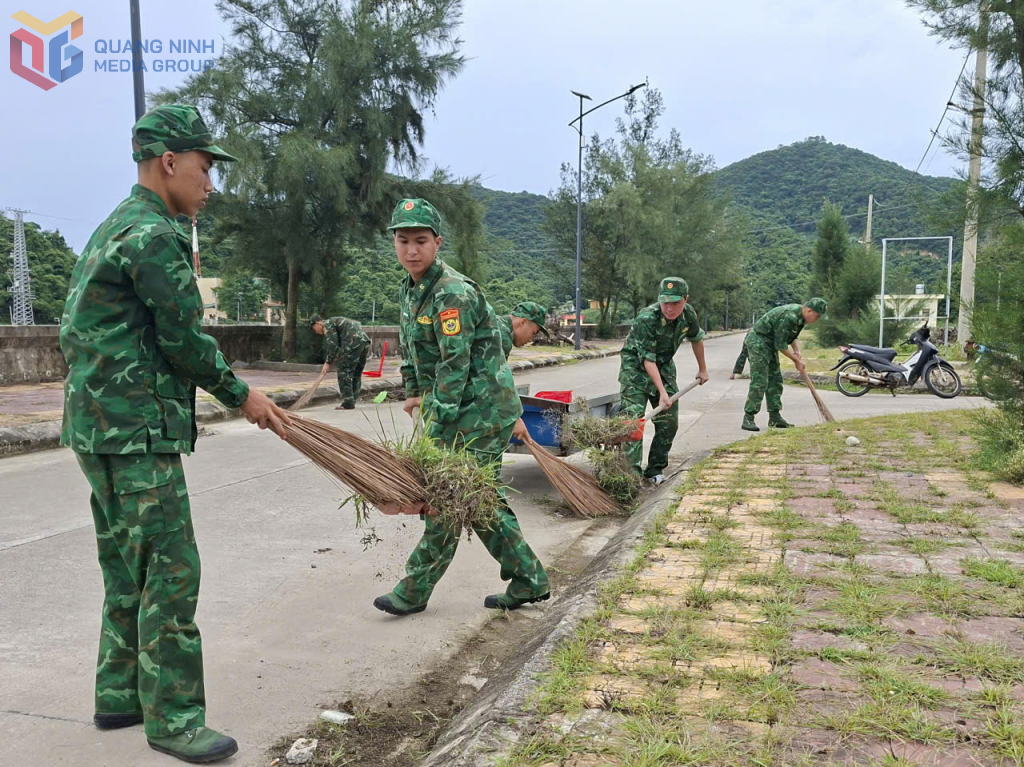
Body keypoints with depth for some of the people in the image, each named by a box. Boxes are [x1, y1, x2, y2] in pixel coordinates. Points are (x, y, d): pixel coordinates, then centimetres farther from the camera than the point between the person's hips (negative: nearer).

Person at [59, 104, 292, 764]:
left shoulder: (117, 228, 19)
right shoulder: (153, 235, -14)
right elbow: (184, 340, -14)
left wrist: (233, 394, 18)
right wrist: (241, 394, 1)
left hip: (107, 428, 11)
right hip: (136, 433, -11)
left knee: (130, 570, 18)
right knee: (170, 572, -4)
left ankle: (120, 696, 30)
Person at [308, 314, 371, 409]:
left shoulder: (327, 325, 2)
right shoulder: (335, 322, 31)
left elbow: (333, 345, -8)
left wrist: (328, 363, -3)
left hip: (353, 343, -10)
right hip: (365, 341, 10)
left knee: (344, 372, -3)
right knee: (356, 373, 14)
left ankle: (348, 403, -4)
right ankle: (351, 402, 18)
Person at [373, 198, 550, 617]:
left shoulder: (453, 293, -19)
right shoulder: (410, 291, 10)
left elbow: (455, 365, -23)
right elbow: (409, 348, 20)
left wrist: (436, 426, -24)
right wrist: (413, 392, 9)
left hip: (480, 410, -10)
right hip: (465, 411, 10)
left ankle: (414, 590, 9)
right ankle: (529, 581, 22)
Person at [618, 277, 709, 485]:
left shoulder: (689, 314, -11)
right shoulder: (646, 319, -30)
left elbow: (696, 338, 10)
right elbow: (647, 359, -29)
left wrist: (702, 369, 20)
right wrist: (662, 392, -33)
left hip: (664, 366, 6)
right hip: (636, 367, -6)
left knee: (669, 421, 3)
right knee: (633, 418, -17)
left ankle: (655, 469, 15)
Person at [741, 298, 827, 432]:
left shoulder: (800, 316, 5)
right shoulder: (789, 316, -26)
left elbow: (791, 336, 18)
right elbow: (780, 344, -21)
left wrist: (797, 350, -1)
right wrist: (796, 360, -11)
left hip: (769, 344, 10)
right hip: (757, 341, -10)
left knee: (775, 379, 9)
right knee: (759, 381, -14)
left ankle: (775, 417, 13)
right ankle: (748, 418, -11)